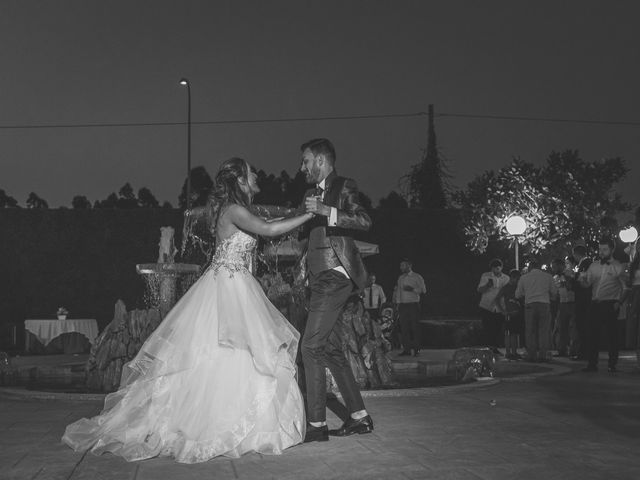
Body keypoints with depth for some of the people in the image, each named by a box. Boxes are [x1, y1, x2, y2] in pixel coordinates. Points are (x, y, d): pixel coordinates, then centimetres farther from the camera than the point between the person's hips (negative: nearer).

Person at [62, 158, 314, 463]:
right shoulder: (234, 210, -13)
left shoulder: (235, 209, 16)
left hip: (235, 287, 10)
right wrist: (309, 215, -18)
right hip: (227, 287, -10)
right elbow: (268, 229, -24)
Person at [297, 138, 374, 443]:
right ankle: (359, 417, 18)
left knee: (311, 347, -12)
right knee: (330, 349, 10)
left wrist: (327, 211, -30)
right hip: (320, 278, 9)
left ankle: (317, 425, -6)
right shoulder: (312, 194, 19)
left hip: (335, 277, -9)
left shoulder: (343, 187, -4)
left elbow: (364, 221, -21)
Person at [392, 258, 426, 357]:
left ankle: (416, 349, -1)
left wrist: (412, 289, -17)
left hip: (413, 304, -5)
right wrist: (396, 302, 8)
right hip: (402, 305, 5)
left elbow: (423, 290, -5)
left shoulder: (417, 277, 1)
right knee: (403, 328, 0)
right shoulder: (400, 278, 17)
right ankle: (406, 349, 4)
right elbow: (398, 291, 20)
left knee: (414, 327, -5)